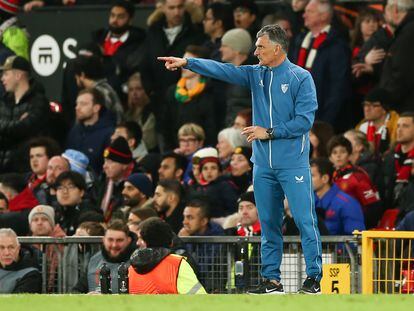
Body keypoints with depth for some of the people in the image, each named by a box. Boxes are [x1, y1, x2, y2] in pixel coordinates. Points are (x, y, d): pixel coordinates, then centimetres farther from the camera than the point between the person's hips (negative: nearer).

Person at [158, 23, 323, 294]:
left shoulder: (301, 78, -6)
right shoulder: (256, 74, 11)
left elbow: (305, 119, -11)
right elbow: (223, 70, 2)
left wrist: (269, 132, -11)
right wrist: (187, 63, -9)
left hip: (293, 165, -6)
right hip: (263, 165, 6)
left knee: (305, 219, -7)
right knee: (269, 223, 8)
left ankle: (314, 277, -3)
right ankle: (272, 279, 14)